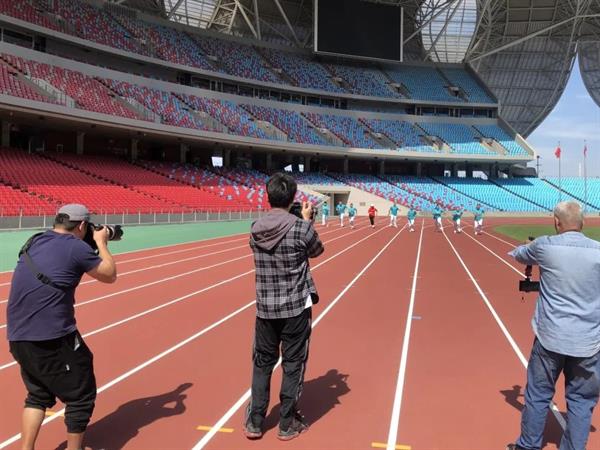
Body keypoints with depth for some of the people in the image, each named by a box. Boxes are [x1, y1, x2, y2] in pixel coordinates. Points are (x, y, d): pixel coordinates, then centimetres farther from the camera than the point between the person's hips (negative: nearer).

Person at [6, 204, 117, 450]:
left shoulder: (34, 242, 11)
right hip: (53, 339, -8)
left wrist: (93, 247, 23)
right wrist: (101, 243, 16)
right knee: (81, 396, 11)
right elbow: (110, 275, 3)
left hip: (17, 338, 8)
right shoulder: (76, 247, -10)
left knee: (38, 395, 25)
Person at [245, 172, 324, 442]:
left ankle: (254, 422, 24)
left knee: (262, 363, 16)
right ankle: (287, 425, 21)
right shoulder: (300, 228, -14)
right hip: (296, 307, -3)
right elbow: (317, 251, 5)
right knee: (293, 364, 10)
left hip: (265, 308, 4)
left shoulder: (256, 229, -2)